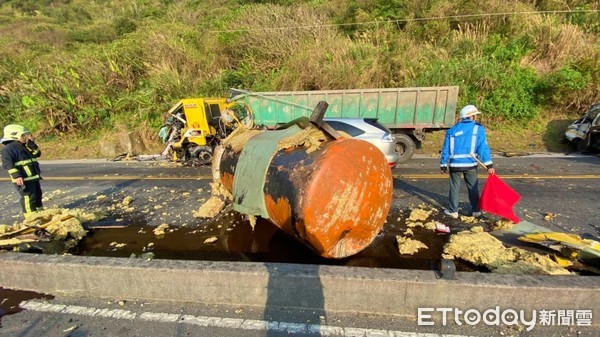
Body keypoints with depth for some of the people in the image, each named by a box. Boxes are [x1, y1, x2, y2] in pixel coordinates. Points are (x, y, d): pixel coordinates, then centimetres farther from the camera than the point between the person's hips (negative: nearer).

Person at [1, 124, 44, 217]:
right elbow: (8, 164, -20)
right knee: (29, 197, -9)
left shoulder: (24, 146, 15)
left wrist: (31, 143, 1)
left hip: (33, 177, 9)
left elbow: (37, 154, 13)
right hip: (23, 179, -9)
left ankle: (40, 212, 36)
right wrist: (16, 176, -28)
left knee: (38, 195, 20)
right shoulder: (8, 148, -12)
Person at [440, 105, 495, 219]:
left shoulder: (452, 130, 6)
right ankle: (476, 210, 25)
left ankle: (453, 211, 16)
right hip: (470, 163, -1)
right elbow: (483, 147, -9)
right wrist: (489, 165, -8)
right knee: (473, 187, 15)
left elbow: (446, 149, 6)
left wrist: (443, 165, 12)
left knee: (454, 187, 11)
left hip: (455, 164, 1)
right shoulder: (478, 128, -1)